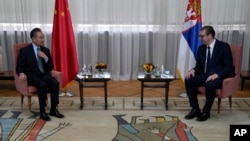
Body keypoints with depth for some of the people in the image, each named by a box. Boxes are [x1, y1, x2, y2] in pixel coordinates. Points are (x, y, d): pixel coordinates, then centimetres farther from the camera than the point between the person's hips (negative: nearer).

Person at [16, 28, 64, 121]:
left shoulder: (46, 50, 12)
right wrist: (21, 73, -24)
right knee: (43, 85, -35)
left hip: (44, 75, 4)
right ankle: (42, 111, -24)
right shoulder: (25, 51, 0)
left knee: (55, 83, -26)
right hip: (32, 76, -4)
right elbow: (19, 67, 0)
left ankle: (53, 110, -15)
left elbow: (50, 68, 10)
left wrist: (46, 58, -9)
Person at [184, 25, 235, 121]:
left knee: (210, 85, -38)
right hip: (205, 75, 6)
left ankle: (206, 112, -16)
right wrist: (193, 70, -13)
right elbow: (199, 65, 11)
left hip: (220, 76, -6)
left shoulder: (224, 46, -10)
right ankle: (195, 109, -11)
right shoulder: (201, 48, 7)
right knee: (189, 80, -20)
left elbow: (228, 67, -14)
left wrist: (216, 75, -30)